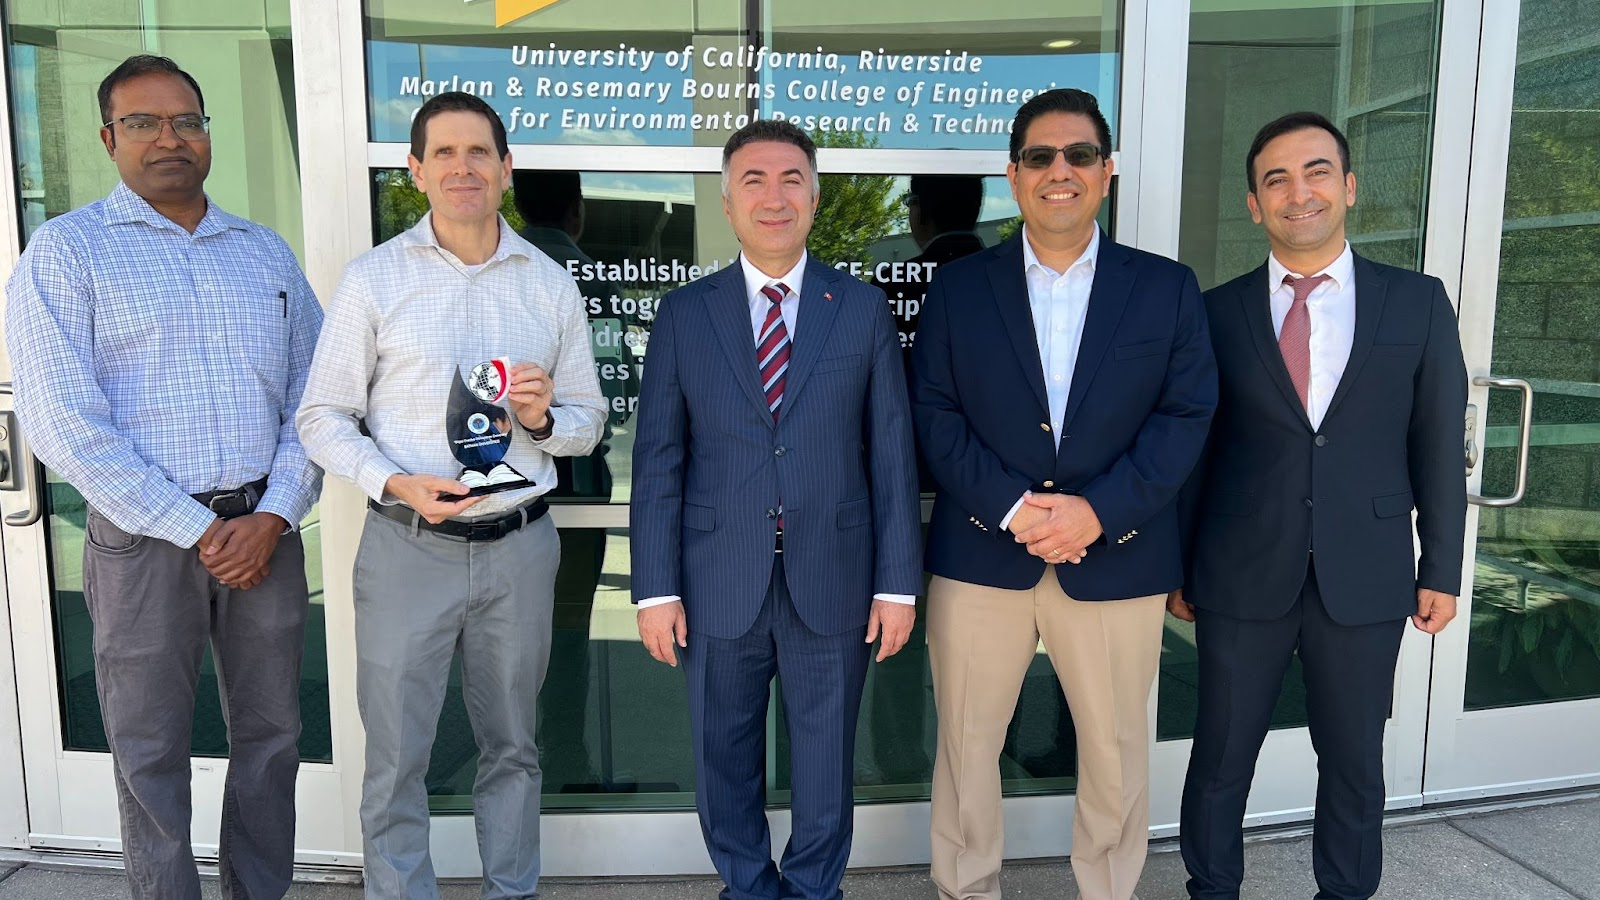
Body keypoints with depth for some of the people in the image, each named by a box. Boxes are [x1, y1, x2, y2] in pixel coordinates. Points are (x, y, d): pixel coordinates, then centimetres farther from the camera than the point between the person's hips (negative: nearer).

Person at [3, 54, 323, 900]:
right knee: (151, 752, 9)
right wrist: (198, 529, -13)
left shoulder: (265, 251, 10)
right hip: (144, 538, -3)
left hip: (264, 531, 4)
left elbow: (313, 395, 6)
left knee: (269, 734, 12)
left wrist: (273, 517, -7)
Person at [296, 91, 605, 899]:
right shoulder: (374, 278, 0)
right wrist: (396, 484, -16)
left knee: (513, 747, 16)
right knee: (395, 756, 6)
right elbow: (322, 417, 1)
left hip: (519, 547, 2)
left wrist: (542, 419, -11)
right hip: (407, 547, -2)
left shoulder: (551, 285, 6)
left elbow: (588, 422, 11)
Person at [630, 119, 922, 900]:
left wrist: (897, 581, -3)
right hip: (720, 584, 1)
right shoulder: (683, 314, 1)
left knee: (825, 756, 15)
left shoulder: (863, 309, 1)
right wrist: (657, 586, -5)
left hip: (832, 581, 0)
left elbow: (891, 452, -1)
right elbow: (657, 460, -1)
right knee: (725, 755, 15)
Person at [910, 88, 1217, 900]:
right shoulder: (958, 287, 5)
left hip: (1118, 556, 0)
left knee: (1116, 751, 13)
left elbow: (1186, 415, -2)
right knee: (966, 743, 11)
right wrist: (1009, 506, -15)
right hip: (980, 553, 0)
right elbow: (935, 414, -2)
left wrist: (1098, 511, -15)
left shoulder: (1167, 287, 5)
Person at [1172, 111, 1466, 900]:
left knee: (1354, 760, 15)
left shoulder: (1418, 303, 2)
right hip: (1242, 577, 0)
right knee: (1221, 755, 11)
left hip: (1365, 580, 1)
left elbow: (1437, 447, 4)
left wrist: (1441, 568, 3)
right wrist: (1176, 566, 3)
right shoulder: (1217, 312, 0)